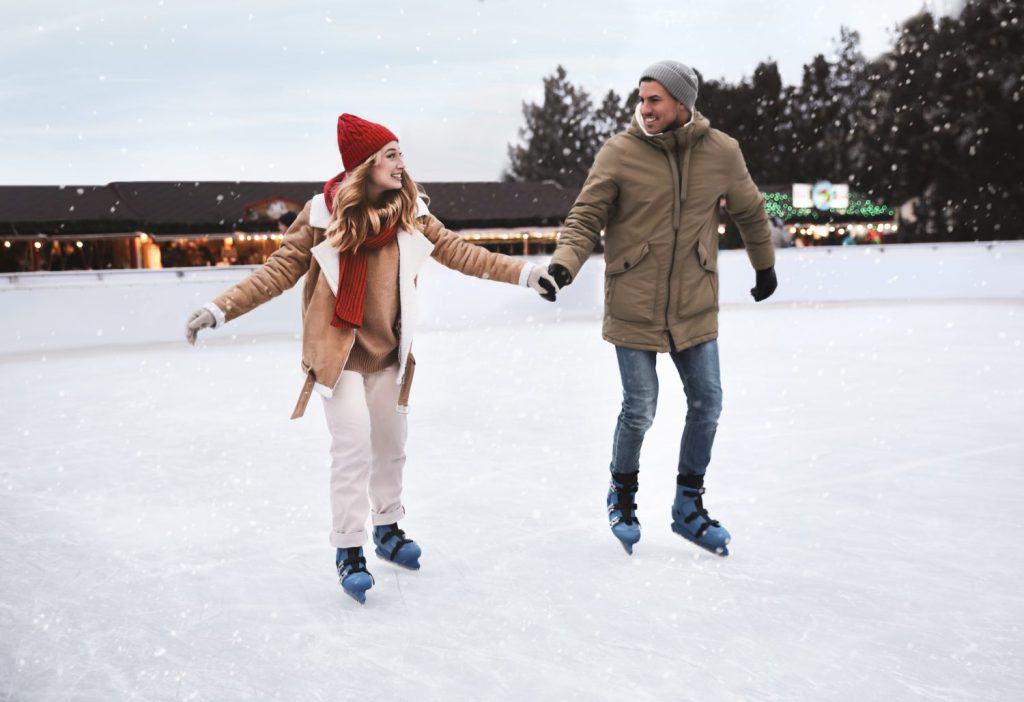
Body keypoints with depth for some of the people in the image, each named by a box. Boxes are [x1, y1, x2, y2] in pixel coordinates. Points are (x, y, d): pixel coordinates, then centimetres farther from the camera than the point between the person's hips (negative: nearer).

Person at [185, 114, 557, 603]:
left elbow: (458, 251, 1)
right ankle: (349, 550, 9)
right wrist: (220, 309, -15)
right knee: (354, 448, -8)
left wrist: (524, 273, -5)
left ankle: (387, 529, 38)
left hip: (388, 351, 5)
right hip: (338, 348, -4)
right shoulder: (324, 213, -12)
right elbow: (280, 270, -9)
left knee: (391, 445, 15)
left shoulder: (410, 214, -2)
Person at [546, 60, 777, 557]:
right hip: (634, 307, -3)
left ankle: (688, 505, 29)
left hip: (695, 307, 3)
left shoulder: (721, 152, -2)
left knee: (706, 403, 8)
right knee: (639, 410, 0)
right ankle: (622, 494, 29)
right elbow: (585, 218, -6)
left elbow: (749, 212, 14)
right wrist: (564, 262, -24)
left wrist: (765, 267, 25)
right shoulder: (619, 153, -9)